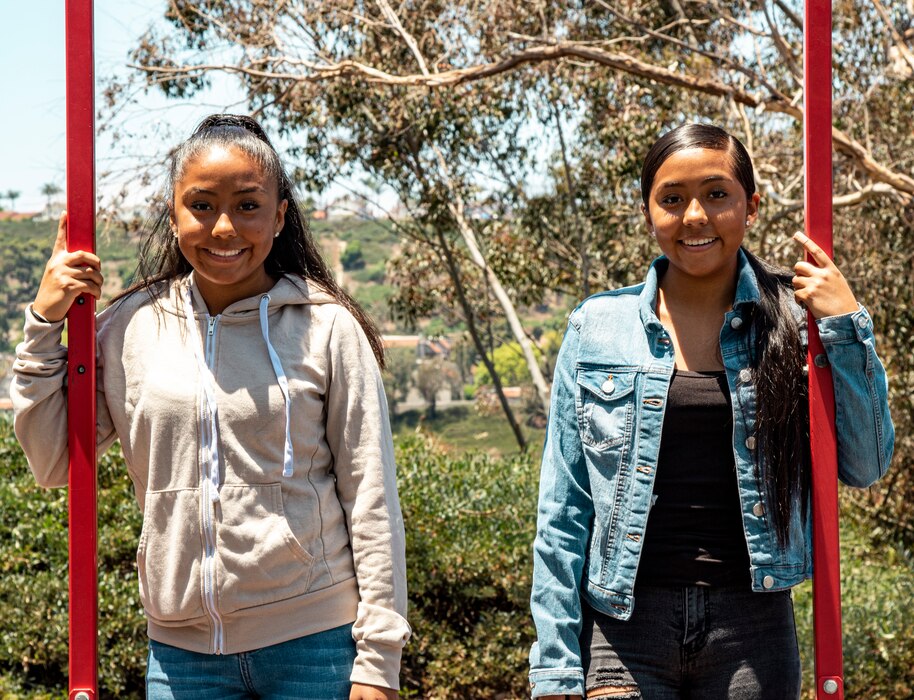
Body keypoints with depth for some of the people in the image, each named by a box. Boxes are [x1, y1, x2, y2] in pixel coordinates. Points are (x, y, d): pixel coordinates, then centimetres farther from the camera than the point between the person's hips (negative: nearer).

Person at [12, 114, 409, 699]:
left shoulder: (327, 328, -4)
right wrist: (45, 322, 0)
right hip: (181, 648, 2)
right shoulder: (130, 328, 3)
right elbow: (52, 464, 7)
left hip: (313, 641, -2)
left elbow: (372, 500, -4)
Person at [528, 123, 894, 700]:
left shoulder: (792, 324, 3)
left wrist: (847, 326, -7)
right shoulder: (596, 329, 2)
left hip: (752, 629, 1)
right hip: (626, 622, 0)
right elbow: (564, 510, 3)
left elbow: (865, 467, 2)